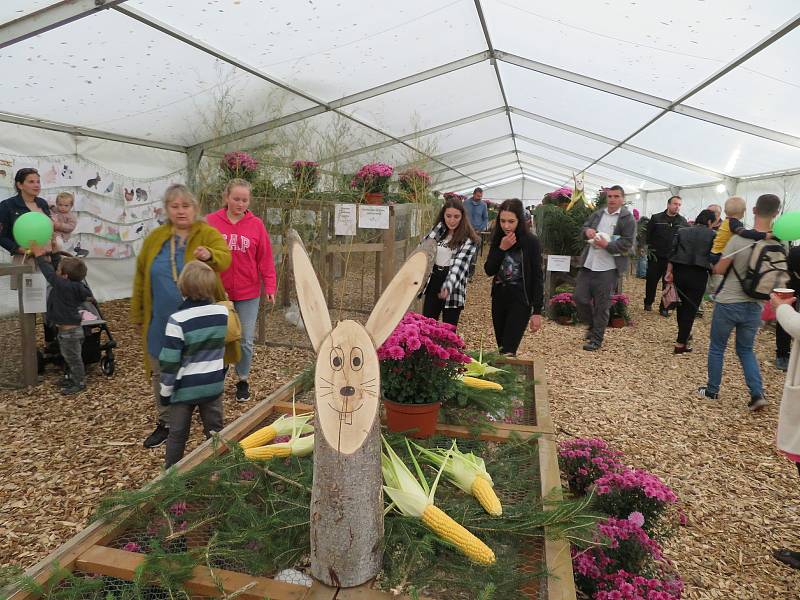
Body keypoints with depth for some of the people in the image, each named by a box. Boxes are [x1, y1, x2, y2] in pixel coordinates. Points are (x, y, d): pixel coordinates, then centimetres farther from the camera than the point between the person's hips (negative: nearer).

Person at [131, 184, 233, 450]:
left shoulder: (208, 234, -7)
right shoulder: (154, 238, 5)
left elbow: (225, 258, -26)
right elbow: (141, 277, 11)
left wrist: (210, 255, -49)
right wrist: (137, 313, 11)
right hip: (162, 323, 4)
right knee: (161, 374, 14)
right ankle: (166, 423, 32)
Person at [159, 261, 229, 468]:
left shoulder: (178, 320, -19)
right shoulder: (223, 312, -4)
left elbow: (170, 361, -15)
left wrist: (165, 391, -2)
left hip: (185, 388, -3)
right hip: (214, 384, 4)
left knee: (177, 434, 13)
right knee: (215, 430, 14)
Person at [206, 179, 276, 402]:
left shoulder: (256, 224, -2)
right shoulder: (211, 222, -3)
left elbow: (265, 259, -1)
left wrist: (270, 286, -5)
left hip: (248, 293, 0)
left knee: (246, 341, 7)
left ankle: (243, 380, 27)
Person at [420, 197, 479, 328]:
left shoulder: (468, 239, -9)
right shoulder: (438, 231, 7)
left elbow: (460, 263, -22)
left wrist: (448, 286, -37)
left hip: (453, 289, -4)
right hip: (433, 283, 4)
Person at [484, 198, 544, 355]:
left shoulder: (531, 242, -12)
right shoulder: (498, 239, 2)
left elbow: (537, 278, -10)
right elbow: (489, 270, -2)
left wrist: (537, 311, -13)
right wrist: (502, 248, -15)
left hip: (520, 299, -5)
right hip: (499, 297, 5)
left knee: (508, 351, -13)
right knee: (501, 348, 13)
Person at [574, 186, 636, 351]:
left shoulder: (627, 219, -4)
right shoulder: (597, 214, 11)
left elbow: (627, 243, -10)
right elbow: (584, 227, 19)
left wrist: (607, 245, -23)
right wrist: (587, 230, -5)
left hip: (608, 268, -5)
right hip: (588, 264, 5)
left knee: (601, 305, 2)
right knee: (580, 297, 7)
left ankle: (596, 339, 15)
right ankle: (592, 325, 32)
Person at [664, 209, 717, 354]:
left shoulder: (682, 231, 8)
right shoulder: (712, 235, -1)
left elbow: (672, 253, 6)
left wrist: (669, 272, 11)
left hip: (680, 271, 4)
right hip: (698, 274, -4)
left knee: (682, 304, 21)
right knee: (691, 308, 2)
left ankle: (684, 335, 36)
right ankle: (681, 344, 1)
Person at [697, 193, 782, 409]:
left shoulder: (739, 239, -18)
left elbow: (719, 270, -8)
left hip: (728, 303, -4)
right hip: (754, 306, 4)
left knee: (717, 348, 13)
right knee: (746, 350, 20)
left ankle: (712, 390, 22)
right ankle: (757, 393, 9)